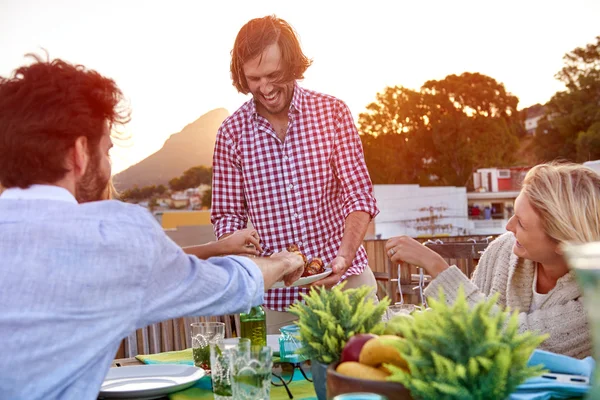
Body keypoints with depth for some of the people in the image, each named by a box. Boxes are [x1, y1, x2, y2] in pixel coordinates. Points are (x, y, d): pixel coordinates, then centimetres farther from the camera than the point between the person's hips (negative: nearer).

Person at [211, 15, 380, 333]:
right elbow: (227, 215, 3)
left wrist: (345, 256, -19)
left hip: (343, 282, 0)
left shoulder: (332, 112, -1)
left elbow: (359, 195, -4)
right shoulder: (231, 132, 0)